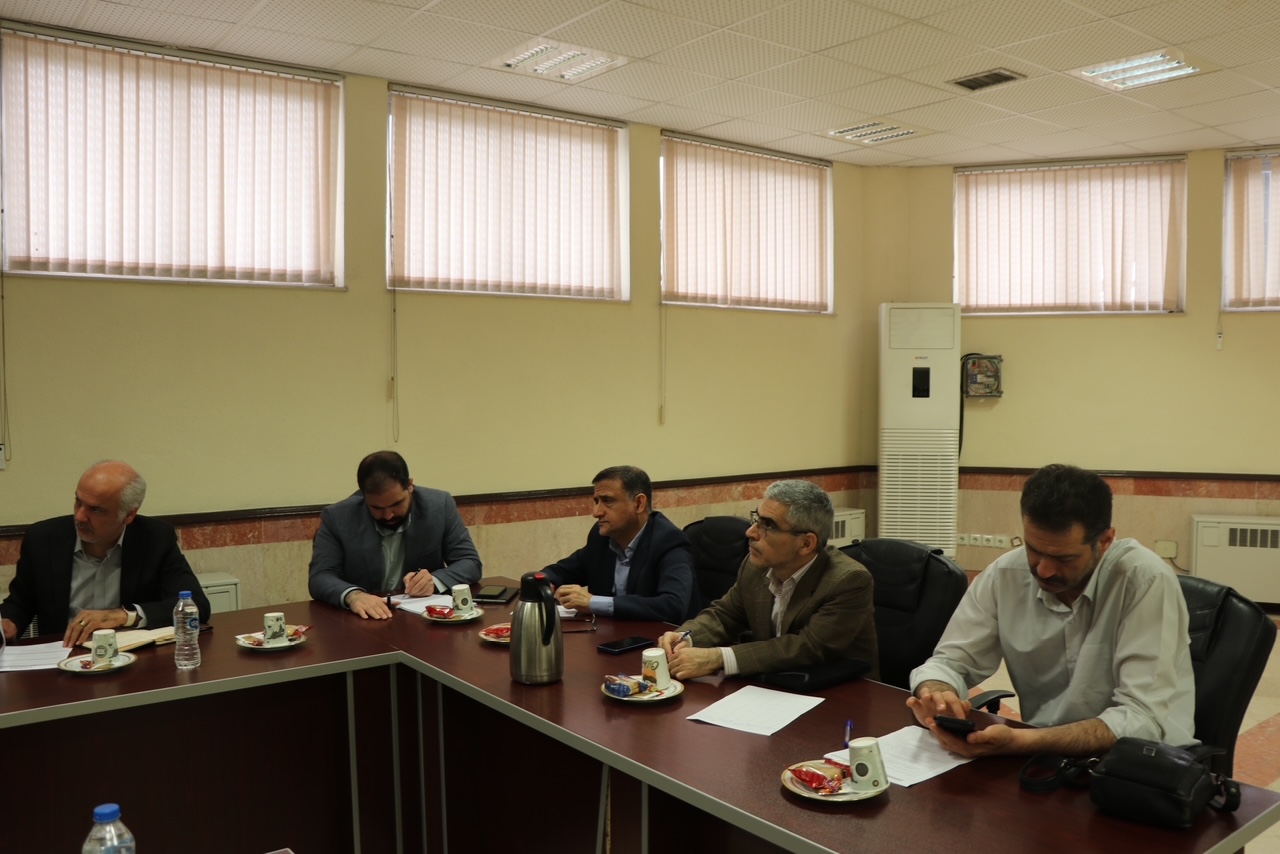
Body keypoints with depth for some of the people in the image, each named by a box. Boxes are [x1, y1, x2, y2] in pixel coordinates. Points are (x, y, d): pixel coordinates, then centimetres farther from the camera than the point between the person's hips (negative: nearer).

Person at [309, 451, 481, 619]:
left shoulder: (440, 505, -6)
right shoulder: (337, 518, -7)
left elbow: (470, 563, -3)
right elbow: (320, 577, -9)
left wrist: (435, 581, -22)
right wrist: (352, 595, -29)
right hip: (365, 621, 0)